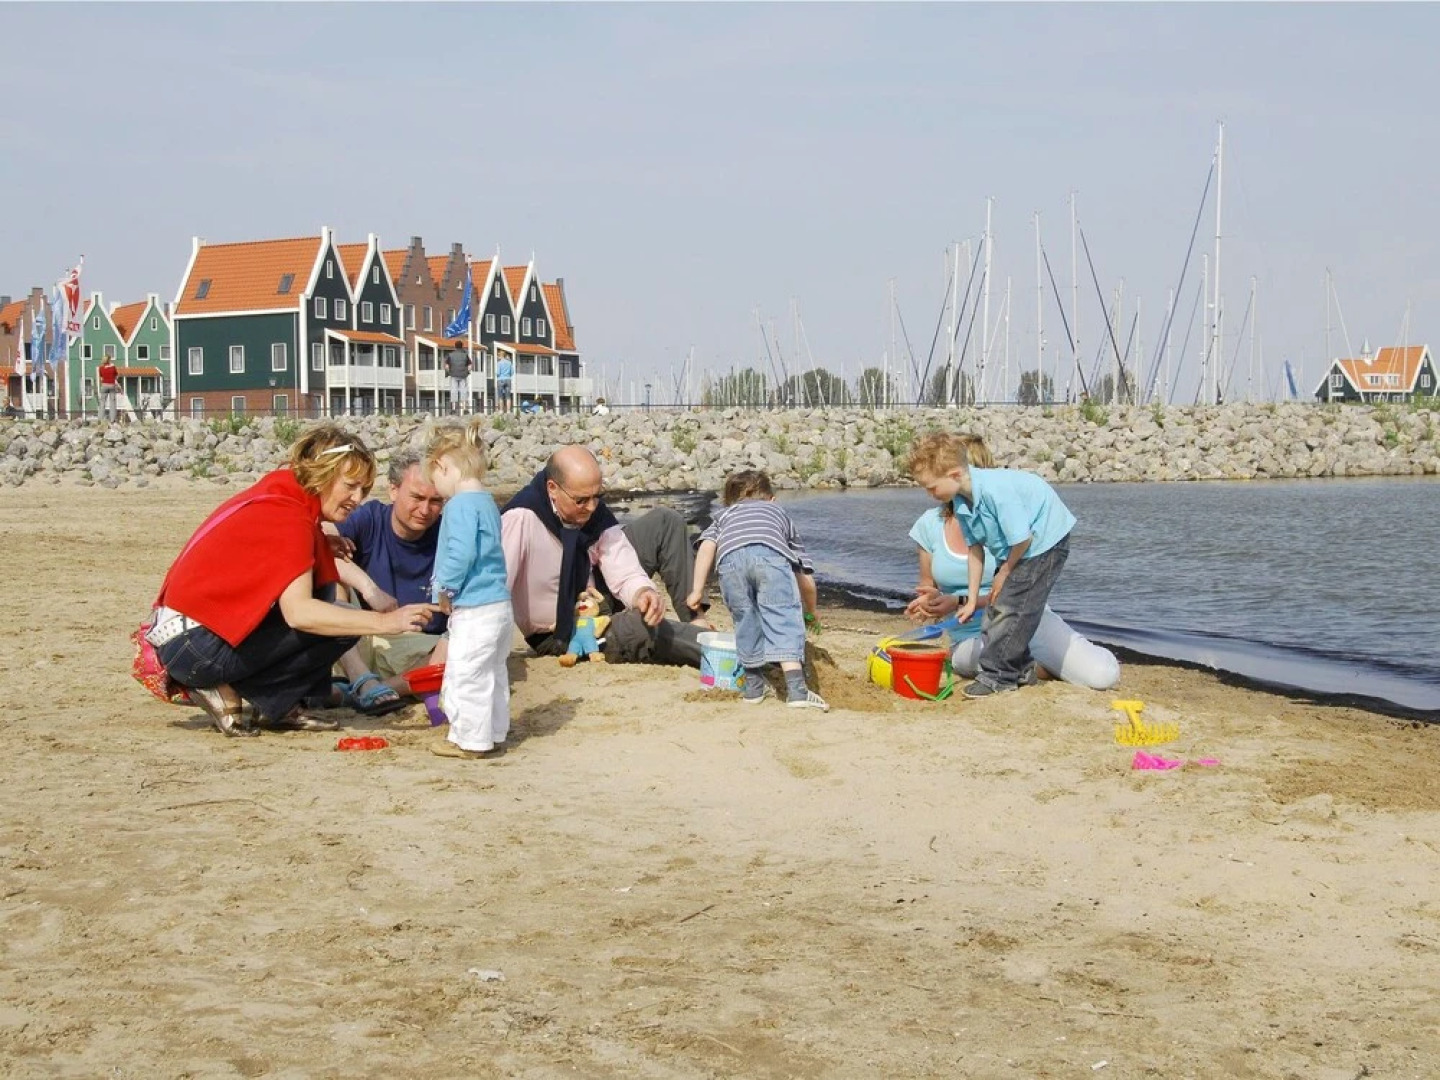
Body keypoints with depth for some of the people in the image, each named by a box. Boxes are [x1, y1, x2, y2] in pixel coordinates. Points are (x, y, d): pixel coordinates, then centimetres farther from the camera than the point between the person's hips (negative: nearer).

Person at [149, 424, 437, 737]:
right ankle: (226, 690, -6)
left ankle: (280, 708, 9)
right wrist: (385, 622, -30)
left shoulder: (279, 492, 9)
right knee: (339, 628, -14)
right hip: (195, 648, -10)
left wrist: (323, 544, 2)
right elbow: (298, 612, -29)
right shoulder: (289, 515, -19)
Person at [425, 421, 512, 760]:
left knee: (466, 674, -1)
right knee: (493, 673, 17)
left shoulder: (461, 504, -14)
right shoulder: (486, 501, 15)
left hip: (474, 610, -10)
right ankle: (495, 733, 26)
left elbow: (460, 553, -24)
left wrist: (446, 588, -11)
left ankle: (472, 740, 5)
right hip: (499, 605, 10)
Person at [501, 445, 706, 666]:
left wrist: (643, 593, -39)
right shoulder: (520, 519, -32)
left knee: (664, 521, -4)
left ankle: (695, 621, -5)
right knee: (637, 627, -35)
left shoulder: (594, 511, -14)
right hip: (561, 633, -6)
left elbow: (624, 573, -16)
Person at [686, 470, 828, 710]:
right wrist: (811, 613, 57)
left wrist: (697, 591, 16)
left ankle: (754, 685, 25)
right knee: (784, 618, 0)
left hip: (731, 557, 1)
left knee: (745, 619, 18)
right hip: (771, 554, -1)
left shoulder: (725, 515, 42)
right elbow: (806, 580, 41)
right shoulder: (778, 512, 43)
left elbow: (707, 545, 17)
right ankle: (796, 689, -12)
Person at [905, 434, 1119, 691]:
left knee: (1104, 675, -22)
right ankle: (1044, 665, -2)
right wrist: (924, 603, -10)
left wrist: (959, 602, -26)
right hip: (973, 637, 1)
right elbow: (928, 586, 15)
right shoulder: (929, 525, 1)